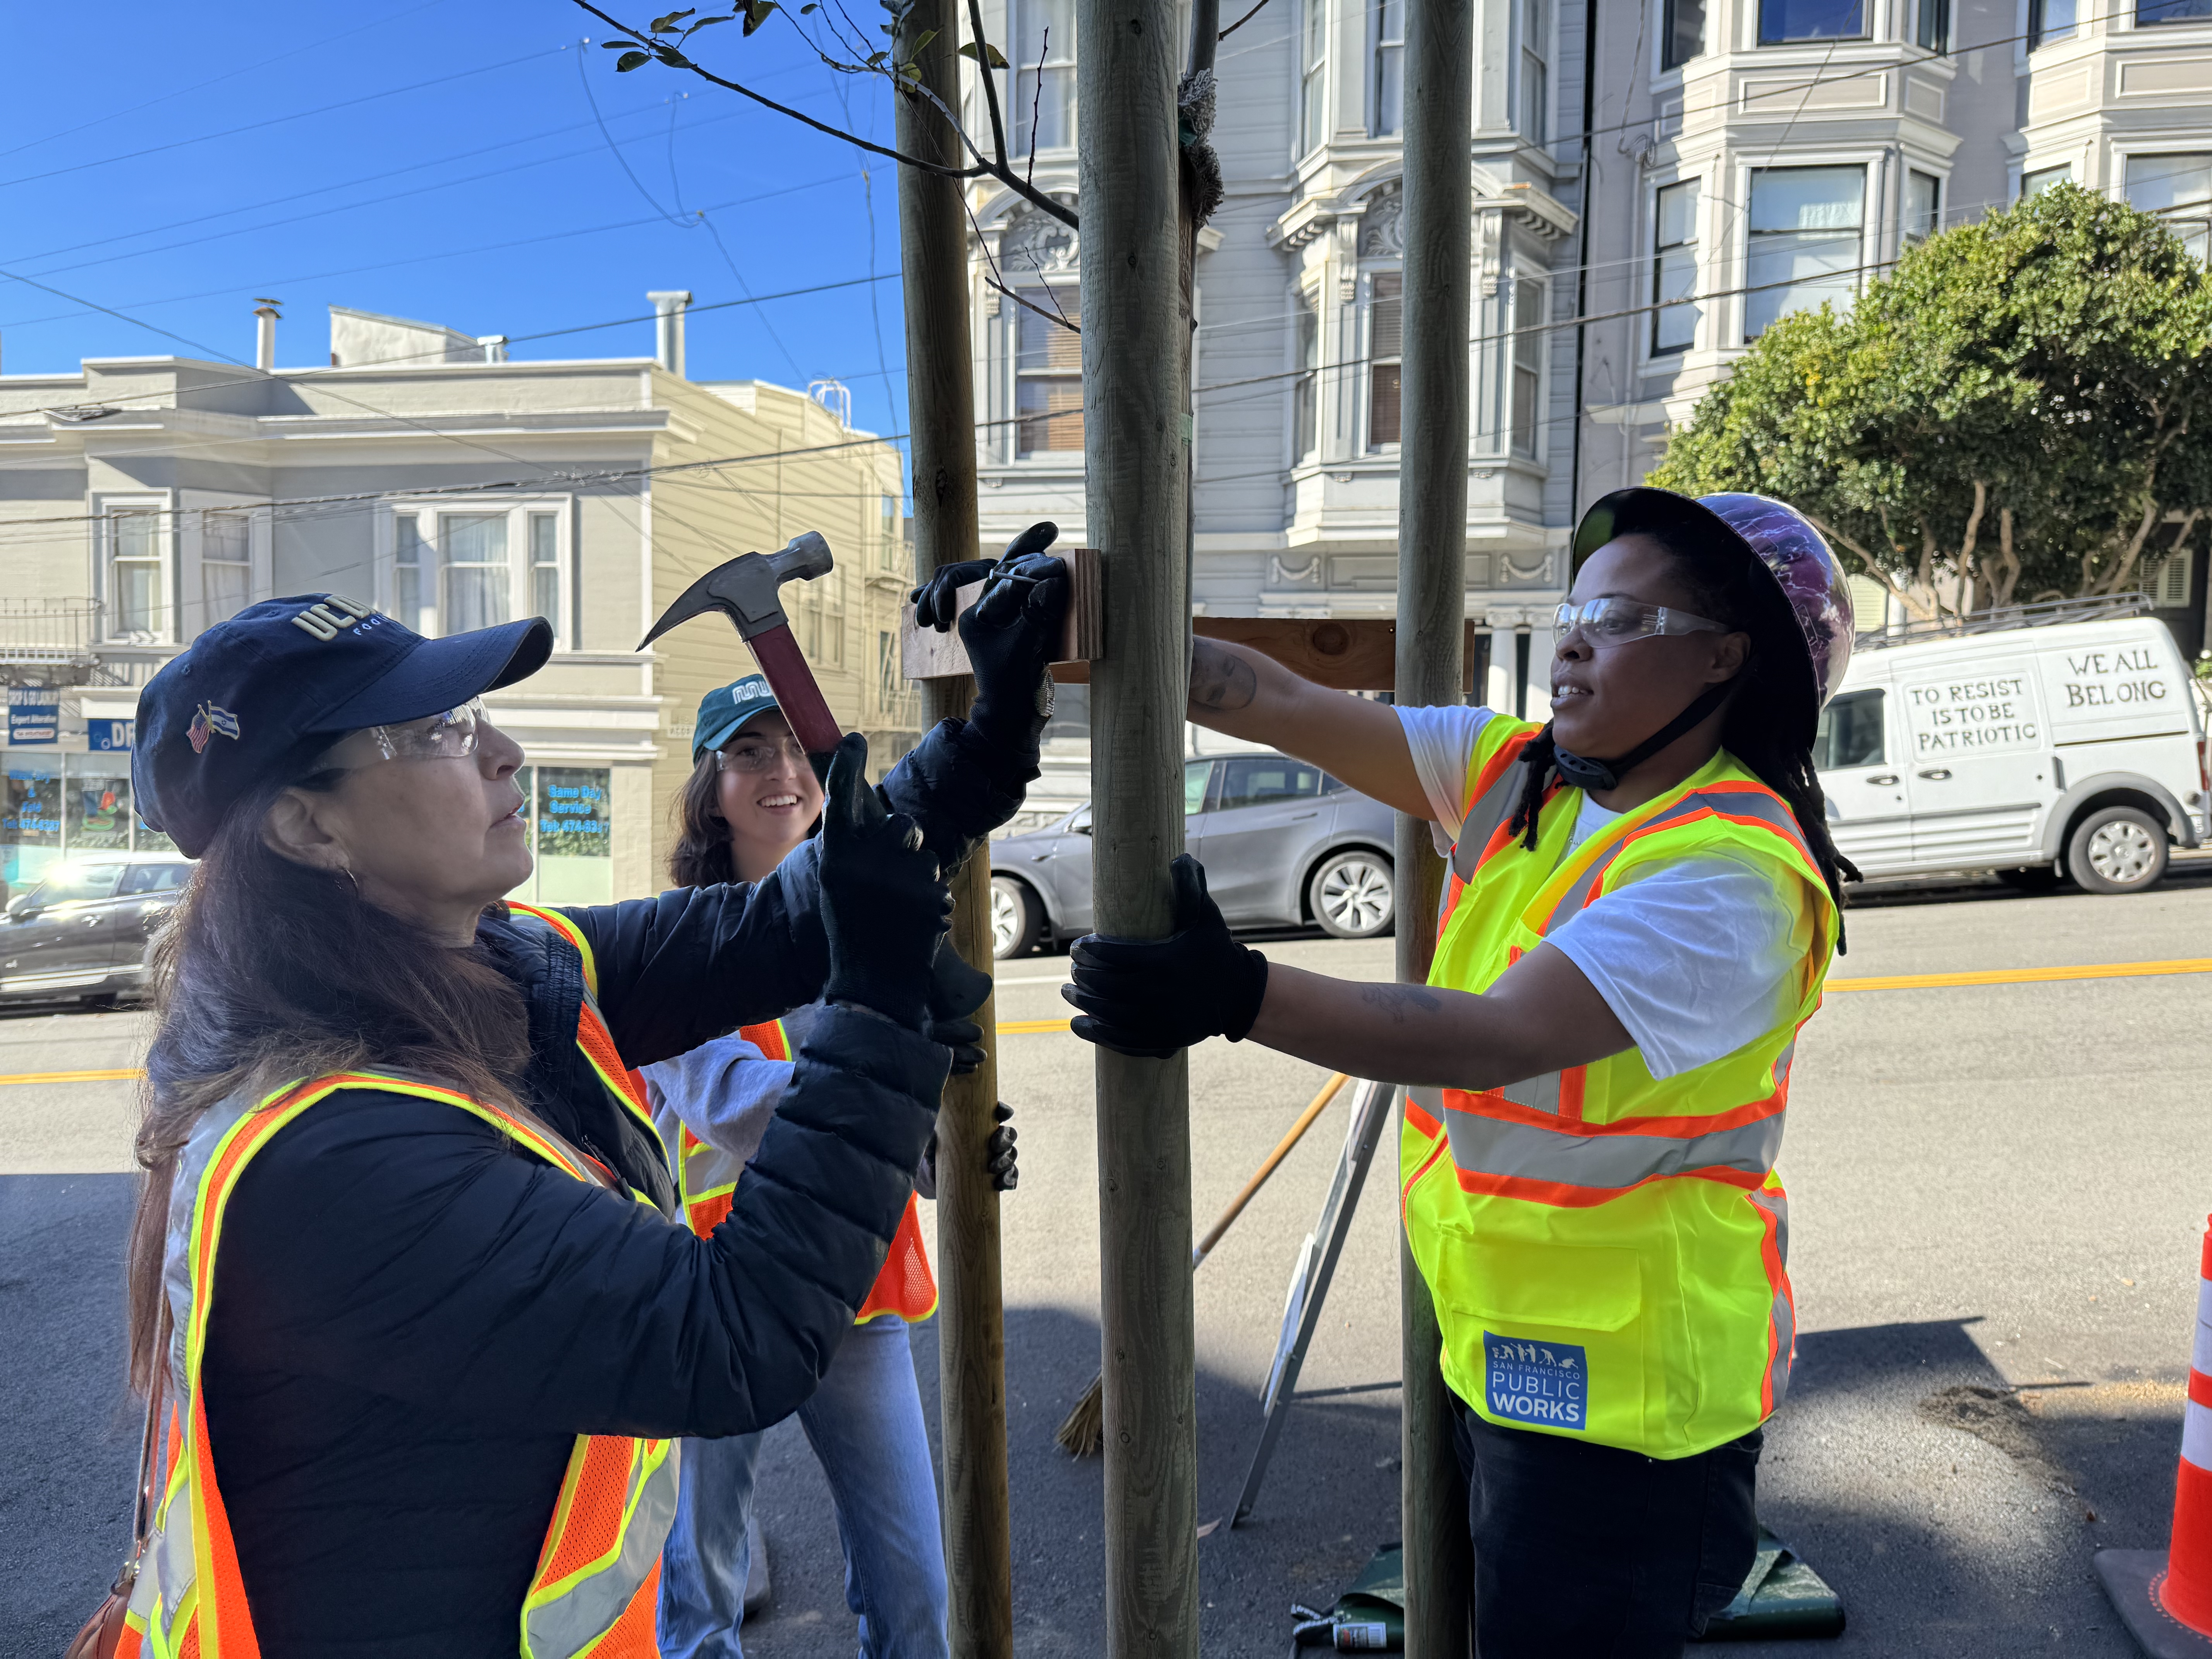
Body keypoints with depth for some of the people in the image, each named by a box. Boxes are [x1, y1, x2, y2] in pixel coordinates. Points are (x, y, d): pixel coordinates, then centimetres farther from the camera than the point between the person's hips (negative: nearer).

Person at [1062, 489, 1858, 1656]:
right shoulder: (1516, 775, 1)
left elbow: (1501, 1038, -34)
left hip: (1621, 1385, -7)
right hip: (1489, 1344, 7)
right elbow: (1289, 707, -5)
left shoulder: (1732, 869, -22)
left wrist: (1239, 995, -45)